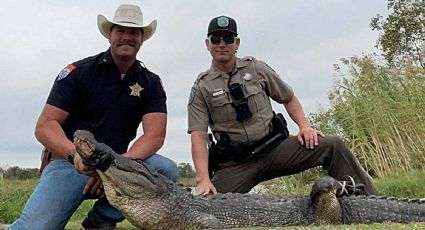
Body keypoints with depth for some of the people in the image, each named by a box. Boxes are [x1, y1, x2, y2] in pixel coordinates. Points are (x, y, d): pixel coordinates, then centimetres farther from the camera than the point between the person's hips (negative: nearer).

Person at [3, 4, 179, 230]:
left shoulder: (151, 82, 3)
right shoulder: (78, 72, -4)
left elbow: (155, 134, -9)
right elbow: (45, 125, -10)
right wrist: (76, 153, -31)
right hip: (69, 161, -3)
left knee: (168, 169, -24)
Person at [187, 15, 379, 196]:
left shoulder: (256, 68, 6)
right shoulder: (201, 87, -1)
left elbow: (289, 98, 16)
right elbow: (198, 136, -10)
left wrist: (304, 126, -3)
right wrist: (203, 179, -22)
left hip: (274, 148, 2)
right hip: (235, 164, -1)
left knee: (333, 145, -14)